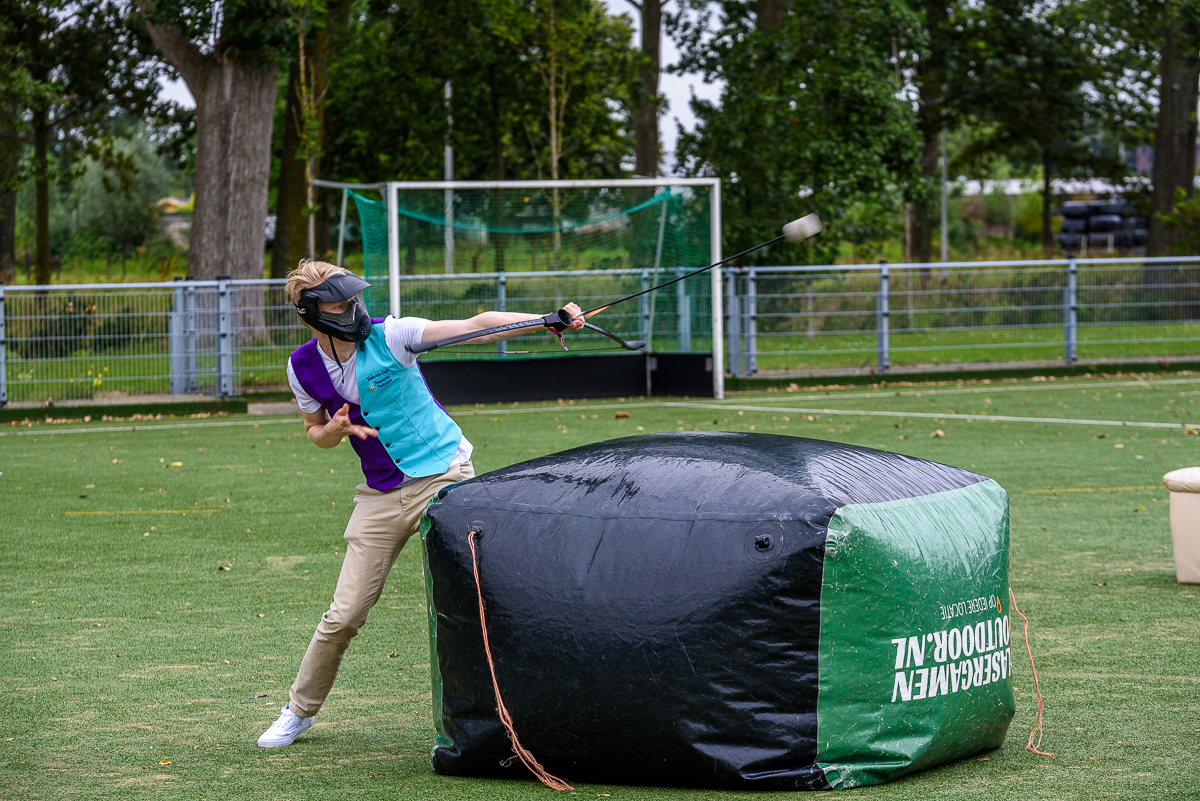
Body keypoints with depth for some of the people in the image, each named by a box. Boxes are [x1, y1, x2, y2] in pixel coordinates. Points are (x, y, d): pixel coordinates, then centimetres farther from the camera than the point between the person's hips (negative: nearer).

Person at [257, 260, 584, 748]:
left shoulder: (388, 336, -14)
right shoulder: (304, 367, -2)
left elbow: (475, 327, -20)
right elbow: (316, 433, 14)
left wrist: (550, 320, -32)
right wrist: (336, 429, -12)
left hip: (444, 479, -3)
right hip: (380, 496, 3)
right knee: (345, 614, 2)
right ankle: (300, 710, 21)